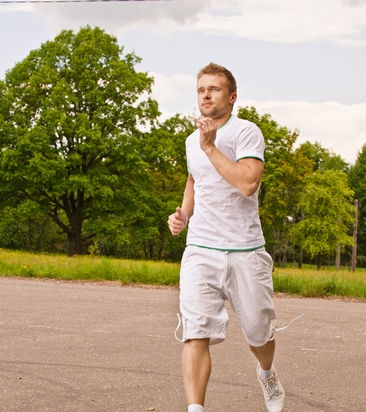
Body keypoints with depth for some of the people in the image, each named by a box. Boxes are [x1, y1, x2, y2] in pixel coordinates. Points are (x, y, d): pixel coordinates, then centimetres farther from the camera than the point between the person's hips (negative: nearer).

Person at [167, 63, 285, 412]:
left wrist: (211, 147, -19)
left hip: (245, 251, -3)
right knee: (196, 333, -14)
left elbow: (248, 182, -23)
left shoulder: (246, 132, -7)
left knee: (258, 332, 11)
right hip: (200, 250, 4)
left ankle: (267, 375, 44)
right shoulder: (192, 141, 13)